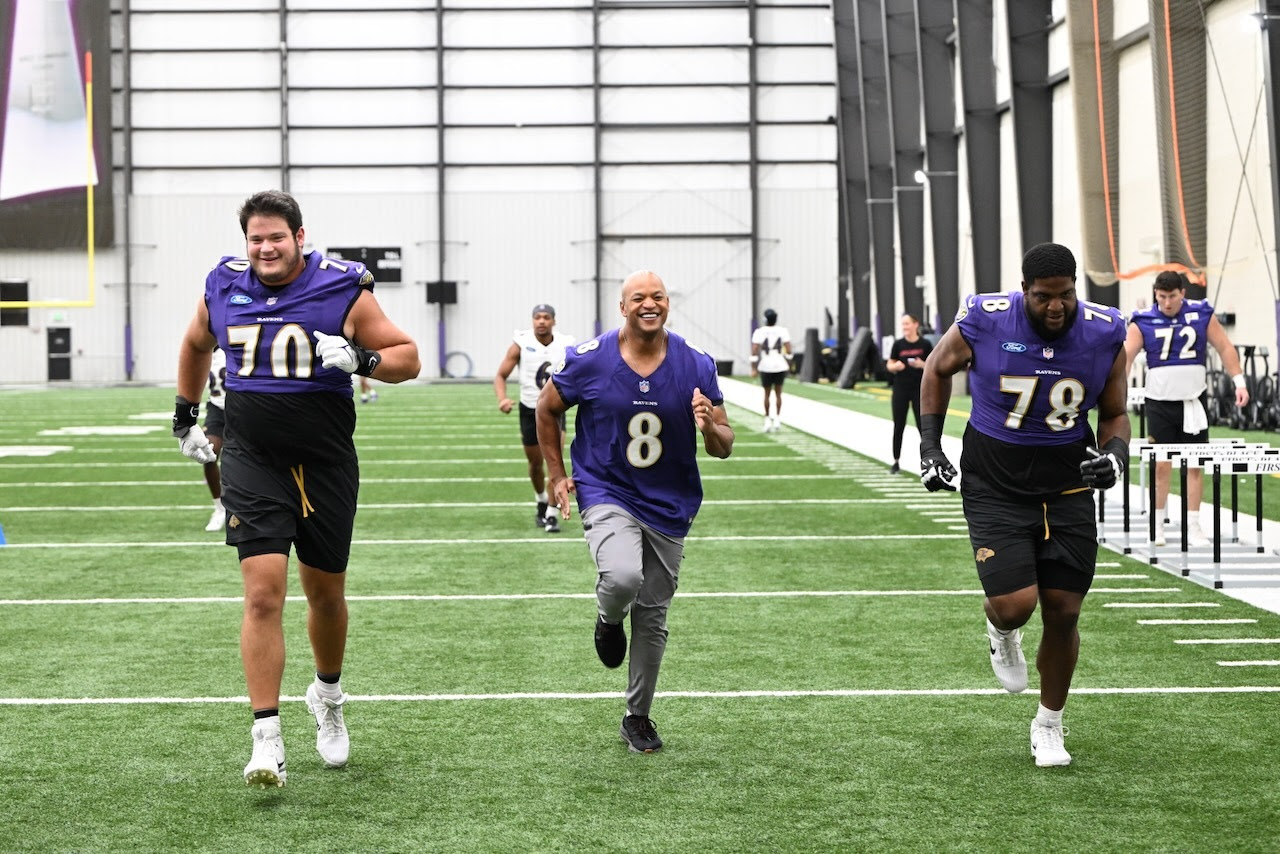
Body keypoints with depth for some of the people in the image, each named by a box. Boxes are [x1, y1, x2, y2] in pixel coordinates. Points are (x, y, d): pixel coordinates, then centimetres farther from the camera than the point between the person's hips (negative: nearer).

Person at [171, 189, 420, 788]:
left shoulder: (343, 289, -6)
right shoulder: (224, 286, 2)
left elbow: (407, 357, -2)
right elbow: (196, 345, 24)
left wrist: (360, 358, -20)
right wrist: (185, 416, 25)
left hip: (326, 466, 0)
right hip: (252, 463, 0)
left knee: (325, 594, 14)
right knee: (264, 593, -13)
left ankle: (327, 696, 42)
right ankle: (266, 739, -11)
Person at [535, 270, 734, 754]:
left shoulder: (695, 366, -6)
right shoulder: (589, 360, -11)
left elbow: (724, 447, -2)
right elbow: (547, 409, 7)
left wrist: (710, 428, -25)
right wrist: (556, 474, 6)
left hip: (669, 506, 3)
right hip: (607, 495, -3)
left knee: (653, 617, 10)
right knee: (623, 577, -31)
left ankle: (638, 718, 28)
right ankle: (609, 620, 7)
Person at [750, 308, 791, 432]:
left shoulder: (759, 332, -5)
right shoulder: (783, 331, -2)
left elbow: (754, 351, -10)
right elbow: (788, 350, -5)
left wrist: (753, 368, -6)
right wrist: (789, 365, 7)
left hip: (765, 366, -1)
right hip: (780, 366, 1)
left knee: (767, 393, 15)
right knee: (778, 393, 14)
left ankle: (767, 419, 12)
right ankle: (777, 418, 5)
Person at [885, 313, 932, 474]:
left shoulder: (925, 344, -3)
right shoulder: (898, 344, 0)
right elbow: (889, 365, 5)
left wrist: (922, 364, -18)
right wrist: (895, 366, -17)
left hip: (920, 389, -1)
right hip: (900, 389, 2)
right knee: (898, 426, 4)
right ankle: (896, 462, 11)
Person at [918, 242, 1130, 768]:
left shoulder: (1104, 335, -10)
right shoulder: (984, 322, -16)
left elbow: (1115, 414, 6)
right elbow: (938, 369, 5)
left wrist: (1115, 455, -16)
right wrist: (929, 447, 2)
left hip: (1067, 486, 2)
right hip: (995, 487, -2)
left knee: (1063, 611, 4)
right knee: (1015, 604, -16)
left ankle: (1049, 725, 27)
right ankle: (1001, 630, 25)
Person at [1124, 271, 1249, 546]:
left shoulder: (1202, 315, -1)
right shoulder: (1143, 322, -4)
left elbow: (1225, 348, 6)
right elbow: (1125, 357, -11)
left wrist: (1239, 382, -2)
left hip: (1193, 402, 1)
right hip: (1159, 403, -1)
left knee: (1195, 464, 2)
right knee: (1161, 466, 0)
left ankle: (1193, 527, 7)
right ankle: (1157, 526, 11)